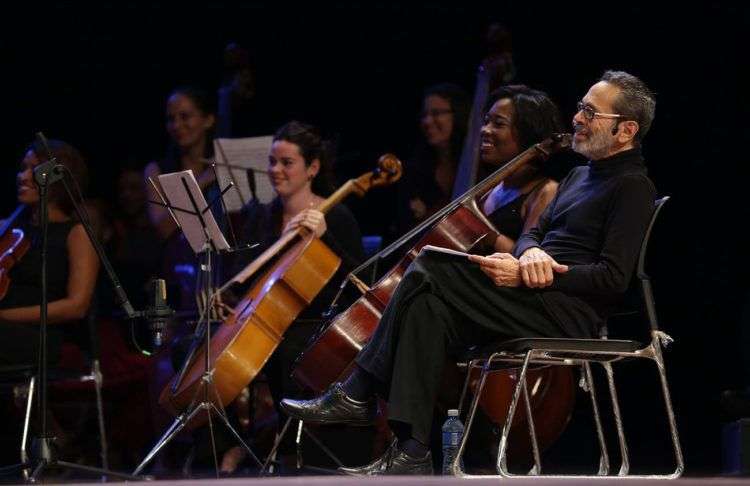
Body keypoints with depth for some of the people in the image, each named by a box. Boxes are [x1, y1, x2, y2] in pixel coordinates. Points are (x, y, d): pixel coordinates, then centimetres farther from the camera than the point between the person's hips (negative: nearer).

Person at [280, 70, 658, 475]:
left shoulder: (632, 187, -5)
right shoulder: (581, 175, 25)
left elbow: (612, 278, -15)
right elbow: (535, 233, 23)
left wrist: (523, 274, -17)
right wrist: (531, 252, -4)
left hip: (567, 312, -9)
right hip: (537, 304, 9)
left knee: (430, 268, -20)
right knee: (429, 309, -16)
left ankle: (357, 394, -17)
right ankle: (411, 453, -22)